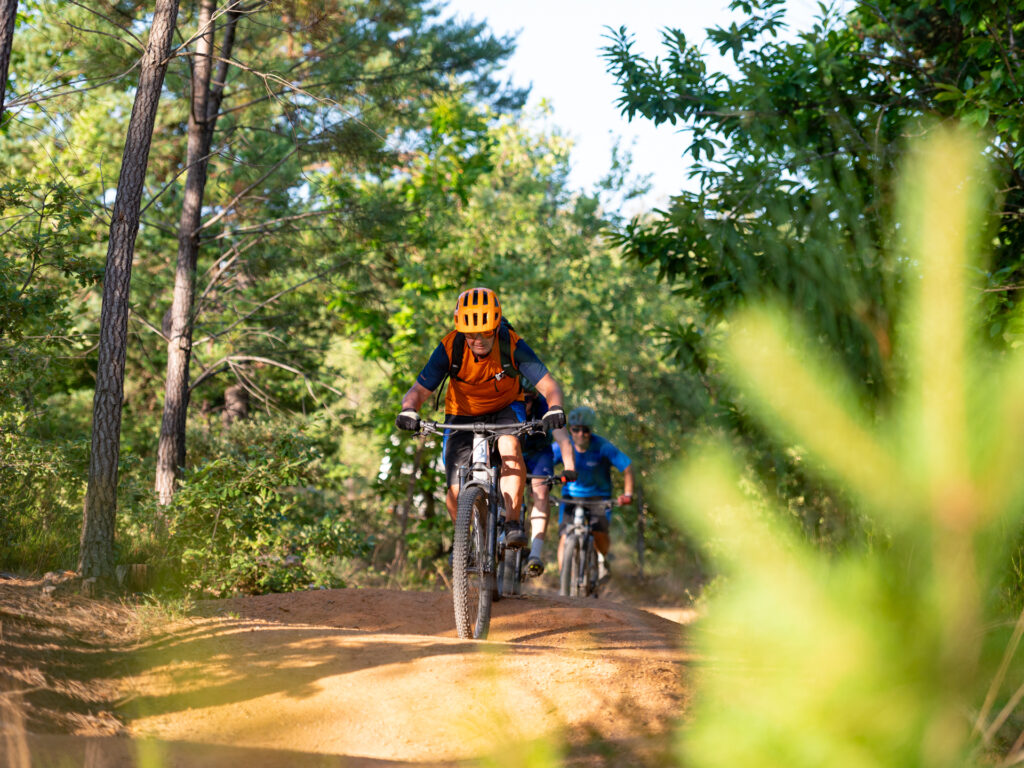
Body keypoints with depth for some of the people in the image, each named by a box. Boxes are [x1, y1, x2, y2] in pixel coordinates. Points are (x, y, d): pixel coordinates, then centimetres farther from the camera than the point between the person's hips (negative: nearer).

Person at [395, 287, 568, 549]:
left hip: (505, 409, -1)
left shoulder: (512, 345, -26)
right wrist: (409, 409, -47)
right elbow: (420, 390, -24)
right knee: (456, 493, -11)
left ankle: (513, 524, -27)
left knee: (510, 446, -36)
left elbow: (547, 384, -28)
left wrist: (555, 408, -50)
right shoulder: (450, 349, -25)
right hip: (463, 415, 1)